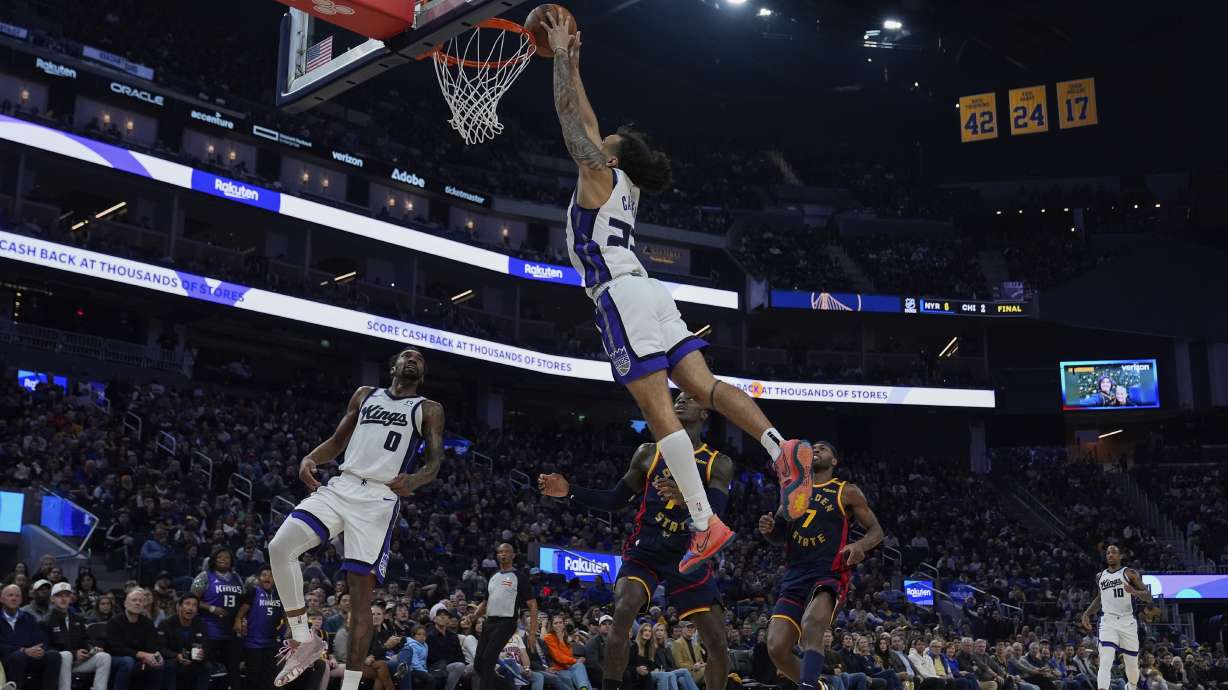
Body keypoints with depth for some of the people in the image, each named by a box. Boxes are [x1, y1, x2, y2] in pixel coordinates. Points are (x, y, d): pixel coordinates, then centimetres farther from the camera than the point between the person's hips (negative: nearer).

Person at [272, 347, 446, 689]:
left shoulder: (429, 410, 10)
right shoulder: (365, 395, 20)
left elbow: (435, 461, 1)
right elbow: (337, 441, 22)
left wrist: (414, 481, -22)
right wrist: (310, 458, -1)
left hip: (380, 498, -3)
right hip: (341, 487, 4)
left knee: (361, 591, -7)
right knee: (280, 547, -17)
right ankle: (303, 638, -2)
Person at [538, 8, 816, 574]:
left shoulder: (599, 174, 5)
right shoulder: (622, 183, 24)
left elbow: (569, 114, 6)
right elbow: (586, 121, 36)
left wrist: (561, 55, 16)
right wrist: (573, 66, 40)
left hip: (621, 295, -8)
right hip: (650, 294, 8)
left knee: (658, 412, -14)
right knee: (705, 386, -2)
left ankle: (705, 523, -19)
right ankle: (781, 447, -25)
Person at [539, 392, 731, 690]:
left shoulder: (719, 464, 0)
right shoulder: (649, 453, 5)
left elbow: (714, 518, -15)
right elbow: (616, 500, 10)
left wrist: (686, 500, -37)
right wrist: (570, 490, -2)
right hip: (645, 550, 0)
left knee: (718, 642, -2)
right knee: (623, 611, -28)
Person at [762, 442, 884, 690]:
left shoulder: (847, 492, 6)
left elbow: (876, 530, 8)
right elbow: (779, 536, 23)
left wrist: (860, 545, -14)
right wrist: (768, 529, -2)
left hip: (829, 575, -5)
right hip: (794, 576, 5)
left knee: (812, 626, -34)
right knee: (777, 648, -7)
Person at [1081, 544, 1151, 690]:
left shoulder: (1130, 573, 1)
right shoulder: (1100, 576, 13)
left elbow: (1149, 597, -4)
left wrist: (1134, 592, -24)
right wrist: (1087, 614, 16)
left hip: (1127, 622, -1)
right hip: (1108, 622, 2)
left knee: (1132, 663, 11)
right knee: (1105, 662, -17)